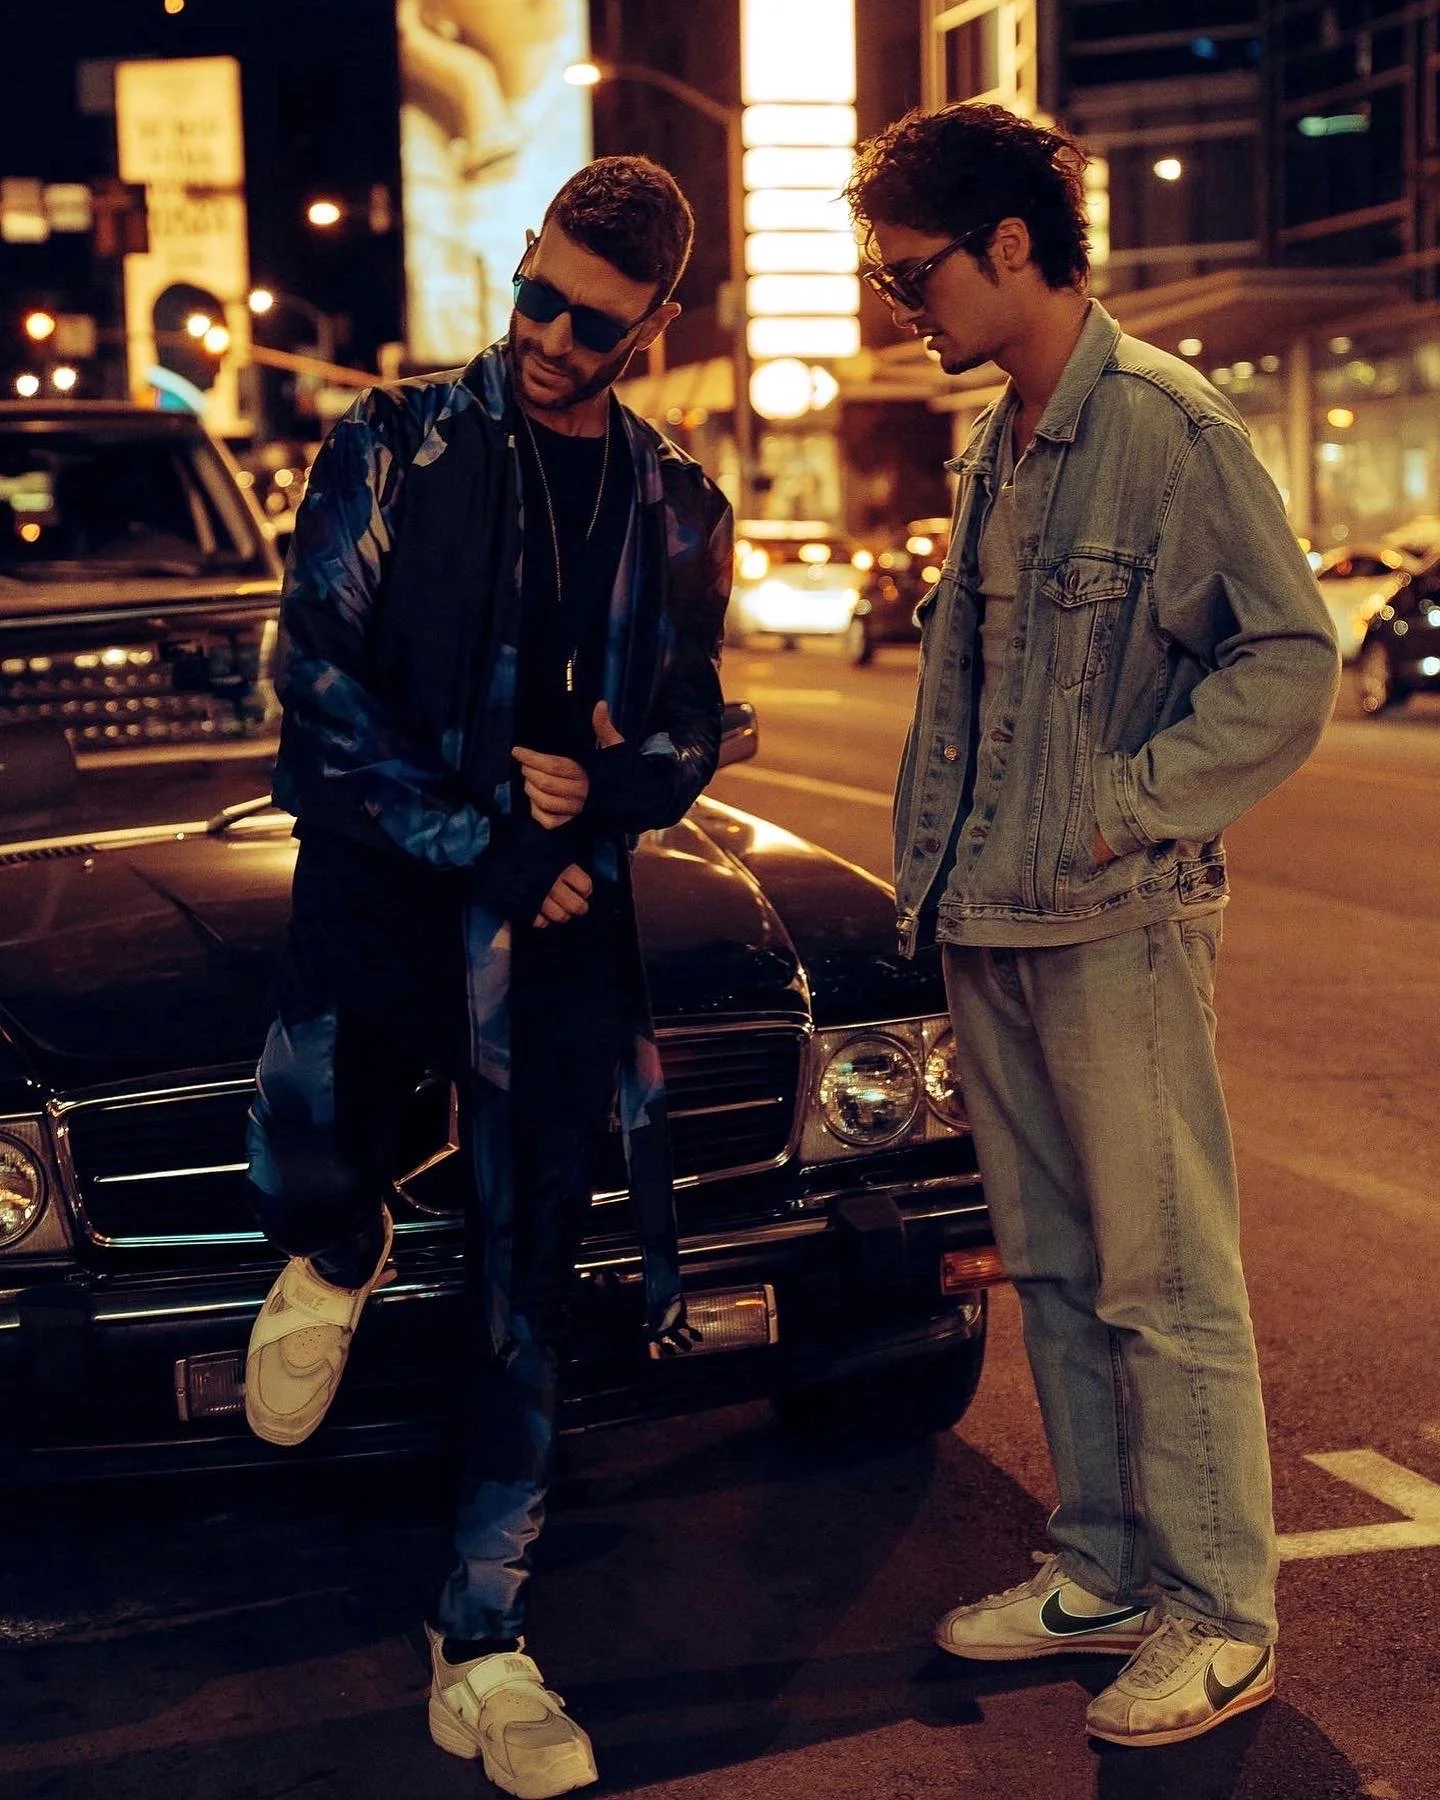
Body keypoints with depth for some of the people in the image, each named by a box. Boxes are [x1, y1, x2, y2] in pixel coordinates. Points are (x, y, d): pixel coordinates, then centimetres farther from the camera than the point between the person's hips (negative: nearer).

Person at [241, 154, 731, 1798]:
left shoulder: (675, 513, 12)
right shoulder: (394, 447, 2)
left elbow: (689, 734, 14)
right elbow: (318, 674, -5)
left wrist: (595, 791, -8)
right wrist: (479, 833, -11)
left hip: (558, 919, 2)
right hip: (377, 882, -2)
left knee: (526, 1288, 4)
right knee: (311, 1167, -21)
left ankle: (482, 1652, 16)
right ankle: (334, 1260, 21)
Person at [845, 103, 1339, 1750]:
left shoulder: (1167, 427, -12)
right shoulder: (995, 451, 14)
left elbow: (1290, 661, -15)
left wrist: (1126, 806, -16)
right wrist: (932, 869, 14)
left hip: (1118, 928, -8)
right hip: (992, 930, 8)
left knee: (1166, 1285, 0)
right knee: (1054, 1273, 14)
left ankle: (1222, 1616, 12)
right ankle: (1102, 1573, 27)